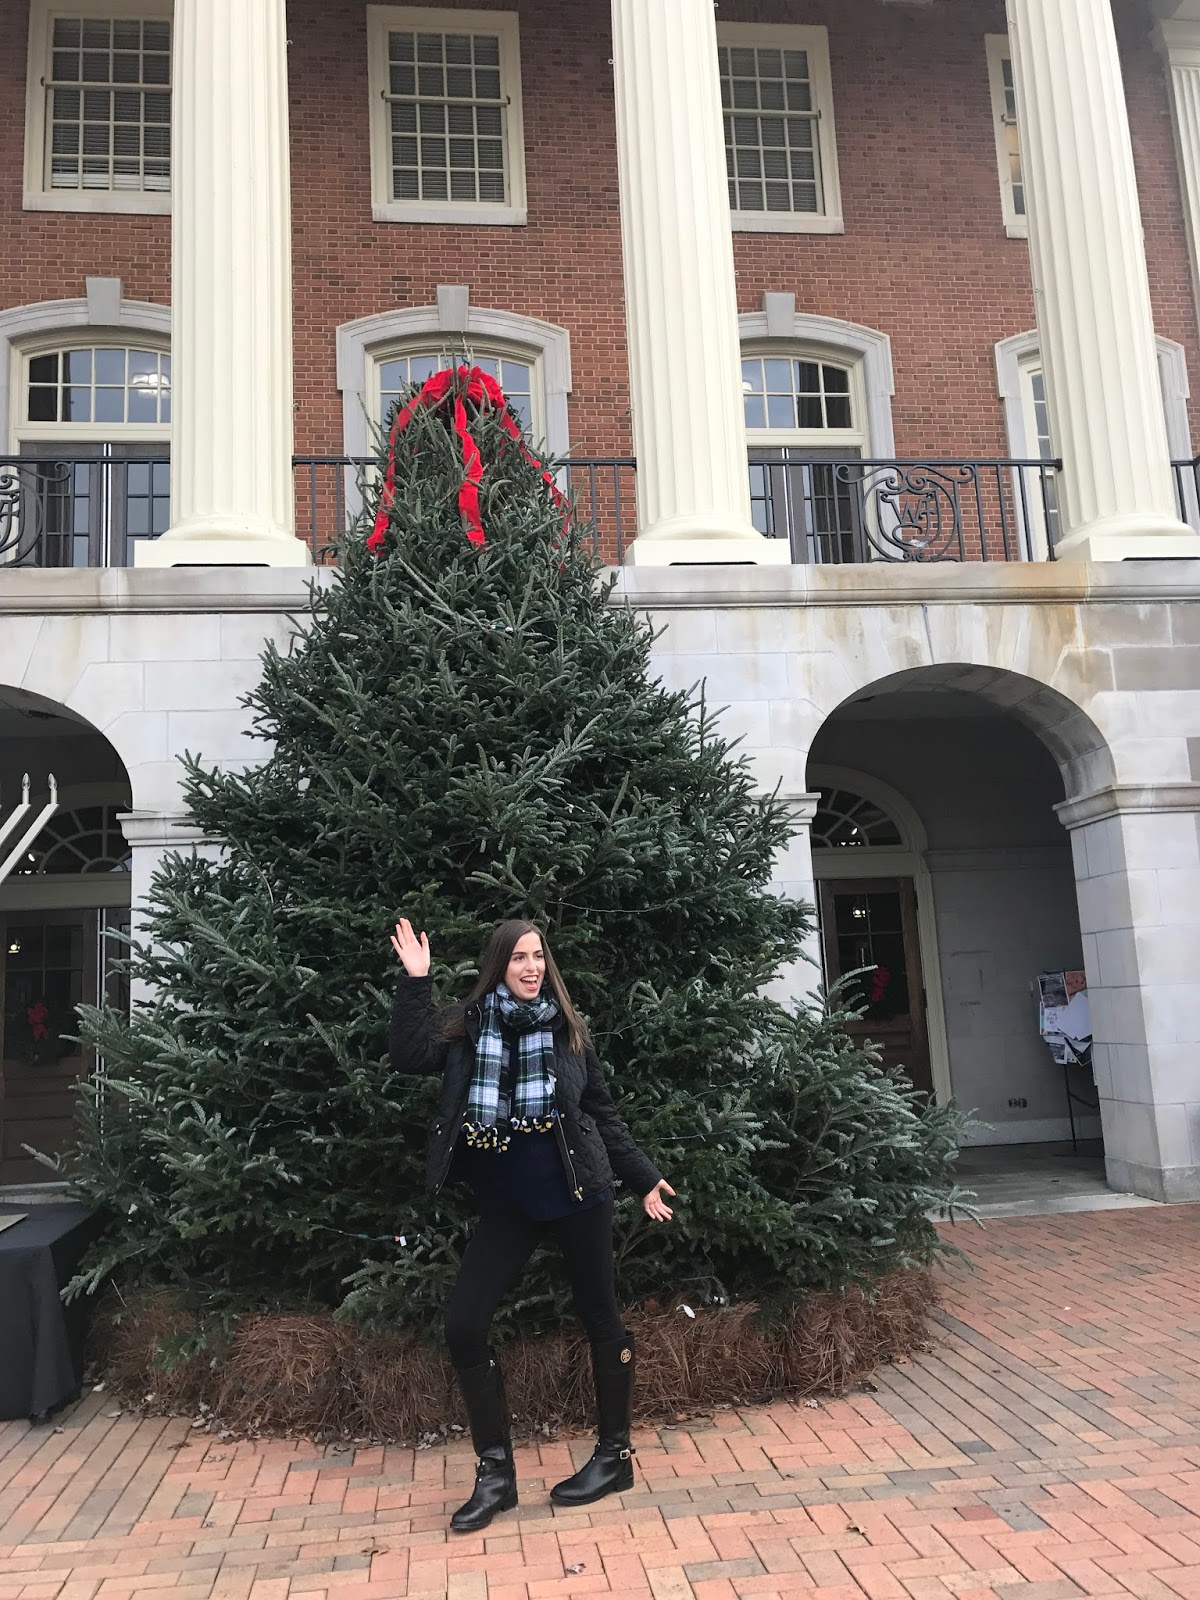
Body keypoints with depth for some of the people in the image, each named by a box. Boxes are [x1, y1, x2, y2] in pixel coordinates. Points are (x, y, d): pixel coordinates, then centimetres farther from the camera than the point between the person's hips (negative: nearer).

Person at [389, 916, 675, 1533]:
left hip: (577, 1195, -1)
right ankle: (496, 1474, 14)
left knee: (600, 1320, 9)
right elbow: (408, 1056, -17)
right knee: (463, 1326, -3)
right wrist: (414, 982, -19)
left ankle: (615, 1455, 29)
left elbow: (603, 1113, 7)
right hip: (505, 1204, 2)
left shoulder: (567, 1028, 0)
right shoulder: (466, 1026, 0)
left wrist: (644, 1179, 7)